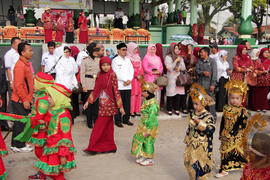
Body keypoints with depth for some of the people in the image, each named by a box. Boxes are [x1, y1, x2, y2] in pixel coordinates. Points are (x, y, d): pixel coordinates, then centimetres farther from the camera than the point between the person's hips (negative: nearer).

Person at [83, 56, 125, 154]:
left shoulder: (112, 75, -9)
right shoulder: (99, 75, 8)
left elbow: (116, 91, -11)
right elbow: (95, 90, 13)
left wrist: (120, 106, -11)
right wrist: (88, 101, 12)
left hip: (109, 104, -6)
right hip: (102, 103, 6)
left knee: (100, 126, -3)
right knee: (107, 126, 13)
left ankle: (93, 148, 6)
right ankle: (110, 147, 22)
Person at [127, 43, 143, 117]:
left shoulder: (138, 57, 17)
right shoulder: (128, 58, -7)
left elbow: (141, 67, 16)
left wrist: (141, 75, 2)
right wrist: (137, 75, -11)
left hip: (139, 78, 7)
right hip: (133, 78, -7)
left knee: (138, 94, 5)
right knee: (133, 94, -7)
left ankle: (137, 110, 12)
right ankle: (131, 111, -1)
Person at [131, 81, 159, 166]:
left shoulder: (153, 104, -25)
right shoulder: (147, 101, 6)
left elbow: (152, 118, -26)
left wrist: (147, 130, -23)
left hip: (149, 126, -9)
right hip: (143, 125, 9)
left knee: (148, 141, 3)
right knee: (140, 139, 16)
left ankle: (149, 159, 19)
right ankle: (142, 156, 32)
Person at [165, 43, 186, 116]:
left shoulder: (180, 57, 16)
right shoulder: (168, 57, -1)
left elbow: (184, 68, 15)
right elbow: (169, 68, -10)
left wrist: (179, 68, -6)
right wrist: (176, 61, -9)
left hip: (179, 78, 4)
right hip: (171, 78, -4)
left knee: (179, 93, 0)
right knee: (171, 93, -5)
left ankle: (177, 109, 10)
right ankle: (169, 109, 4)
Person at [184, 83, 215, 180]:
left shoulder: (208, 116, -16)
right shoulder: (192, 114, 4)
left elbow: (211, 130, -26)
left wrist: (200, 123, -32)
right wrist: (187, 139, 18)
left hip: (202, 146, -6)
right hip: (192, 144, 6)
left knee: (201, 165, 1)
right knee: (190, 164, 15)